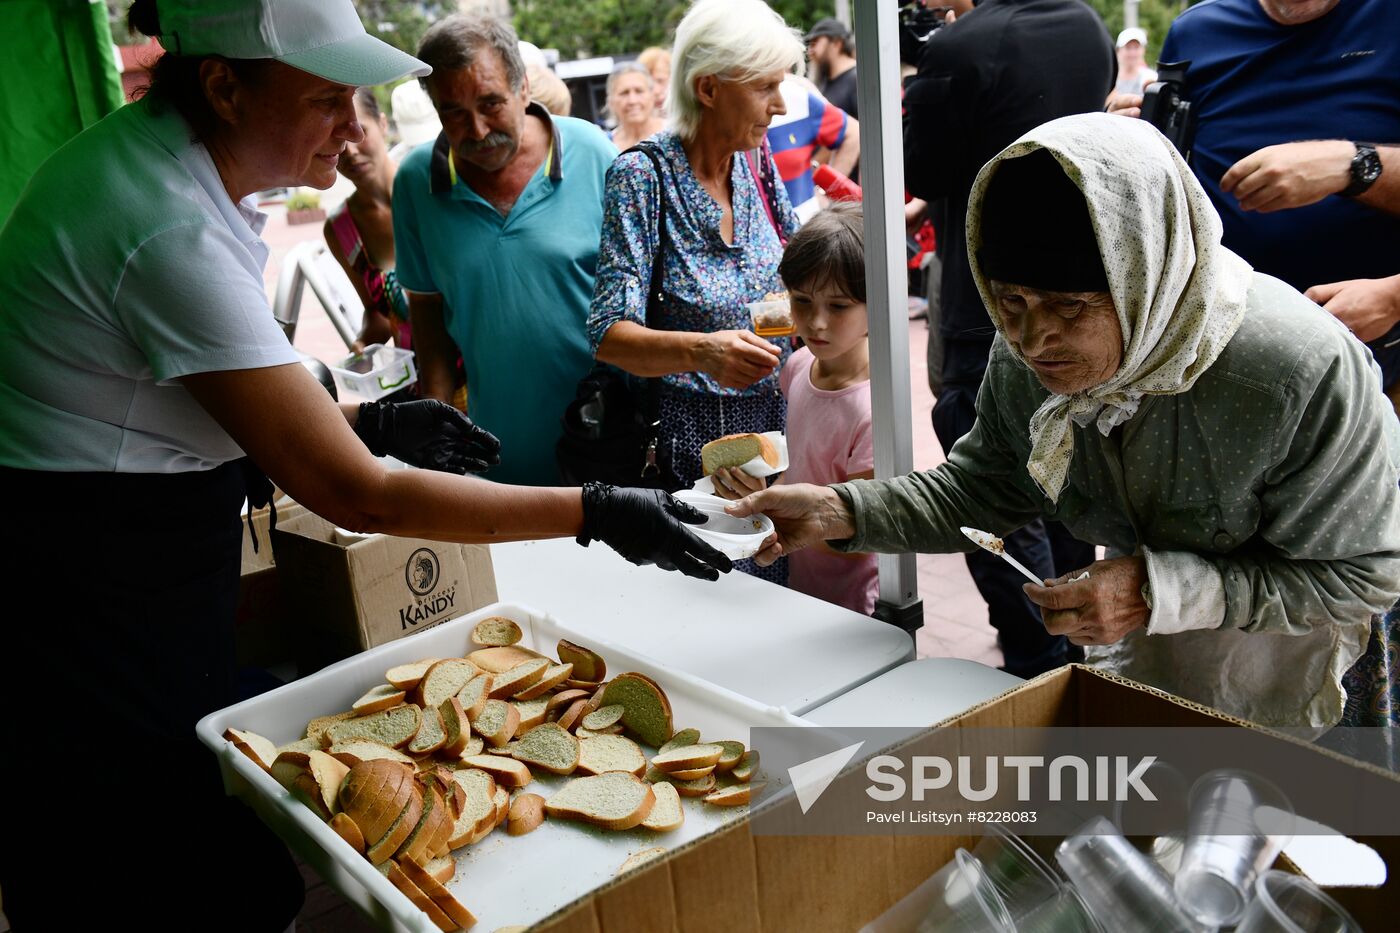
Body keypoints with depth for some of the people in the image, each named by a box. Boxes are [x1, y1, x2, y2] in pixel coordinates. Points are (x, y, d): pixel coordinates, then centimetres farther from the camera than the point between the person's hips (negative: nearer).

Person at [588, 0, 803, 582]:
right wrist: (700, 351, -39)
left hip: (778, 420, 6)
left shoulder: (757, 166, 1)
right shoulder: (641, 178, -16)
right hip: (693, 439, -5)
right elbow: (611, 335, -21)